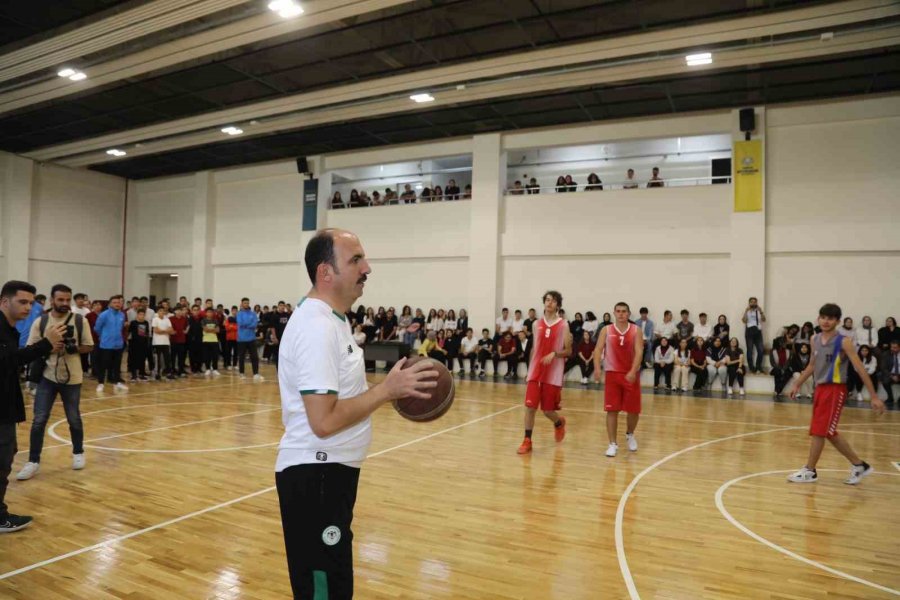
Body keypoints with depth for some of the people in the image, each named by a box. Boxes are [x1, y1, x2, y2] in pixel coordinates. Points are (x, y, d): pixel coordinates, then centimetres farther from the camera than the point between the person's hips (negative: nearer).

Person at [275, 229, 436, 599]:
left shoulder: (330, 319, 10)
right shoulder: (317, 326, -23)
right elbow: (324, 421, -29)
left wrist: (390, 389, 4)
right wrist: (388, 390, -22)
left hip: (330, 470, 10)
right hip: (316, 473, -10)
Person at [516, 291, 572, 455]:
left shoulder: (563, 325, -4)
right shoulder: (537, 324, 8)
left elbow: (568, 351, -4)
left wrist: (554, 354, -22)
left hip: (553, 374, -3)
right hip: (535, 372, 3)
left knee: (548, 411, 4)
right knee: (530, 406, -5)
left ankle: (559, 423, 38)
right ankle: (527, 441, 6)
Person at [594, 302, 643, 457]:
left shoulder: (636, 331, -1)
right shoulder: (606, 330, 1)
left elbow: (639, 352, -11)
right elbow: (598, 350, -6)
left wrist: (633, 371, -26)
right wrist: (597, 368, -23)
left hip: (631, 374, 1)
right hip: (613, 373, 0)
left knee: (634, 410, 7)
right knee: (612, 410, -3)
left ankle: (630, 434, 36)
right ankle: (613, 444, 6)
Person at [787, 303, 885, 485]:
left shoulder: (844, 342, -12)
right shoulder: (815, 339, 7)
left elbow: (860, 369, -14)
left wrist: (874, 396, -17)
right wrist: (797, 384, 21)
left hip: (835, 390, -7)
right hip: (820, 388, 7)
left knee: (818, 431, -6)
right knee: (829, 433, 14)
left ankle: (809, 471, 5)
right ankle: (859, 465, 30)